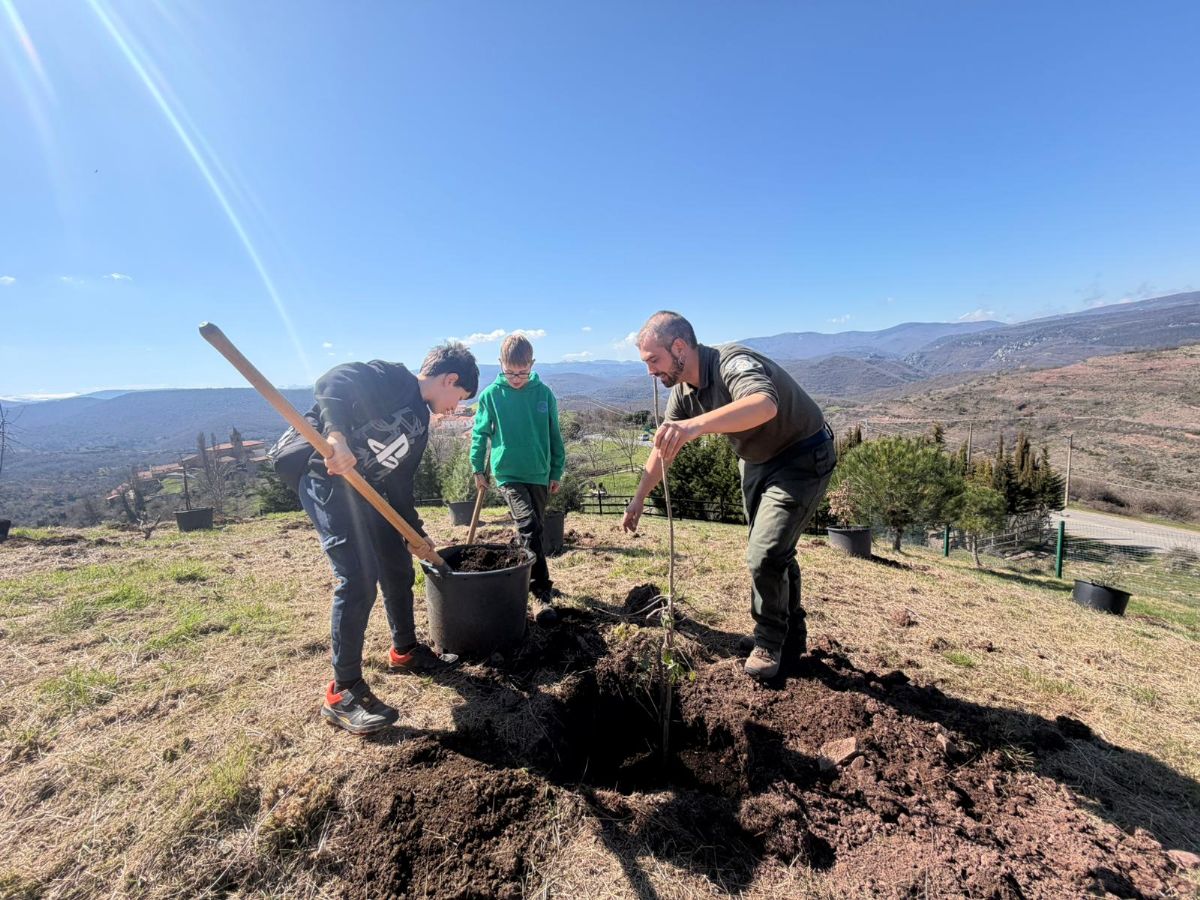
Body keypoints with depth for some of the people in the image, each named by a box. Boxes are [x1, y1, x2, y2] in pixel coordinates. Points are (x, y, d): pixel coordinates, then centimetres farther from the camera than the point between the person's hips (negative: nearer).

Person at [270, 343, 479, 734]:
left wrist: (416, 533, 22)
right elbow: (333, 382, -23)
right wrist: (337, 436, -38)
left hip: (362, 486, 10)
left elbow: (399, 483, 21)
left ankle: (404, 650, 35)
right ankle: (343, 692, 2)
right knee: (358, 579, -13)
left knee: (398, 566, 14)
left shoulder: (419, 422, 18)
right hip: (324, 472, -10)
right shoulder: (394, 378, -7)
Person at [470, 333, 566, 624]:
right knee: (528, 526, -17)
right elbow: (480, 433, 5)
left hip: (539, 474, 3)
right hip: (508, 473, -3)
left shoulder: (544, 393, -2)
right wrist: (478, 469, 8)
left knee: (534, 529, 13)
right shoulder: (491, 394, -5)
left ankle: (527, 578, 34)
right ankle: (542, 593, -10)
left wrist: (556, 471, 8)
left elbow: (554, 436, 6)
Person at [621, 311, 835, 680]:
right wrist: (639, 498, 4)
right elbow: (663, 446, 4)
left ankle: (769, 642, 13)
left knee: (765, 555, -13)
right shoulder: (682, 391, -5)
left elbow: (765, 405, -54)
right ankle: (791, 636, 36)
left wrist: (696, 424, -68)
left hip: (803, 457, -8)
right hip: (756, 461, 9)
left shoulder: (732, 363, -31)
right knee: (774, 552, 17)